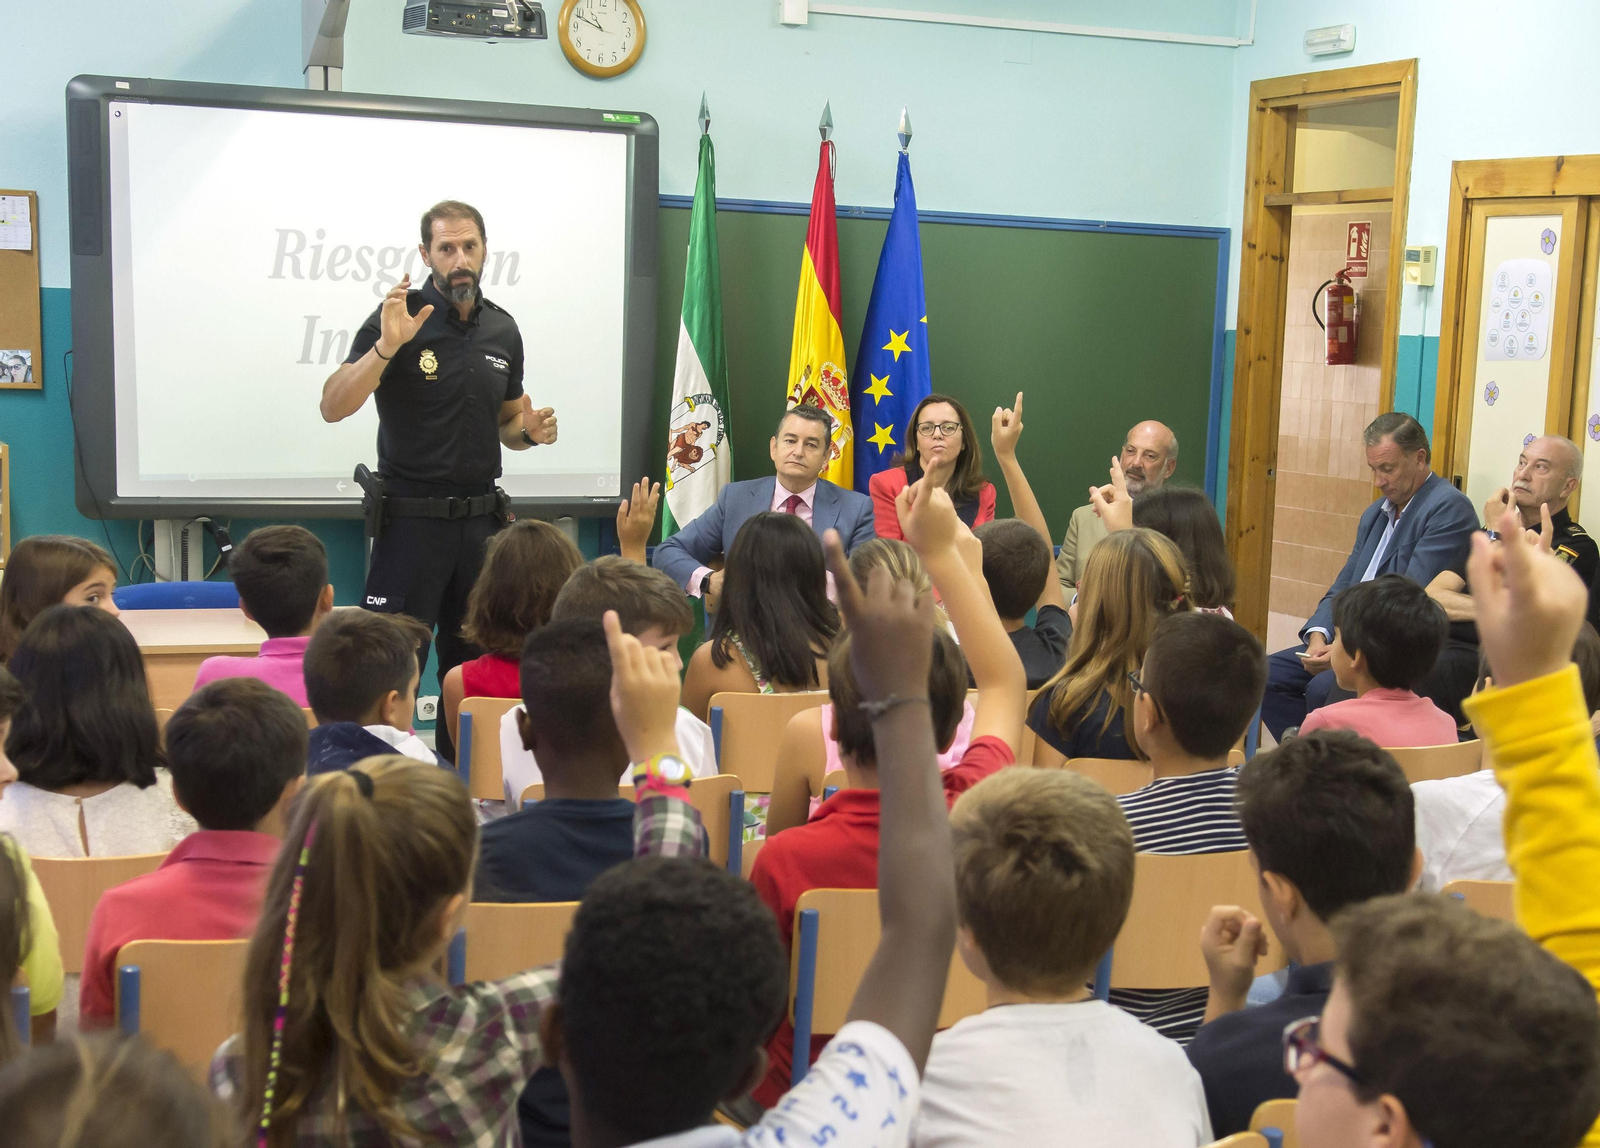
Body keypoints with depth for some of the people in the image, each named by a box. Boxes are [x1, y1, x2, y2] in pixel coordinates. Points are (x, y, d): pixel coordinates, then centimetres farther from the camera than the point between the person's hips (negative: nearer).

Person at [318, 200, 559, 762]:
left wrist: (529, 430, -1)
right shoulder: (399, 316, -6)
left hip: (481, 518, 5)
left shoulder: (502, 330, 10)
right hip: (412, 518, -5)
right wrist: (386, 346, -26)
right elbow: (334, 406, -13)